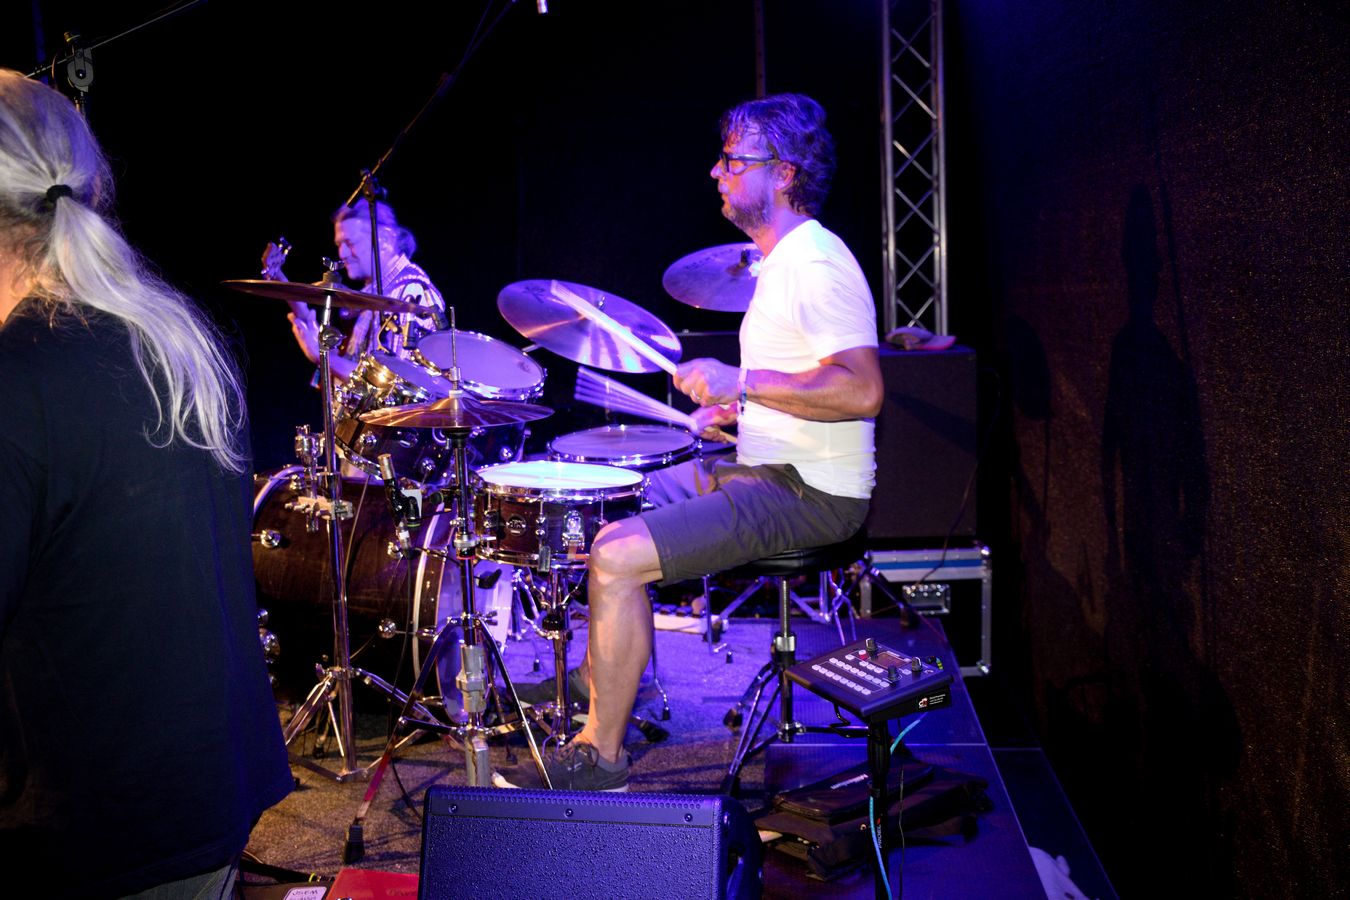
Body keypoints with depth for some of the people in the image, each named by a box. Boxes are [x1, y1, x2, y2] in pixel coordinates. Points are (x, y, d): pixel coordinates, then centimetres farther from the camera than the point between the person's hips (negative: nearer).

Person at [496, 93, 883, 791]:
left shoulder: (816, 263, -18)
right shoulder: (780, 260, 16)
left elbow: (862, 390, -29)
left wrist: (741, 381, -27)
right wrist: (733, 405, 11)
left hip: (810, 495, -11)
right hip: (766, 468, 11)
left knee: (617, 554, -20)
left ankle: (600, 755, -6)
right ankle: (595, 684, 27)